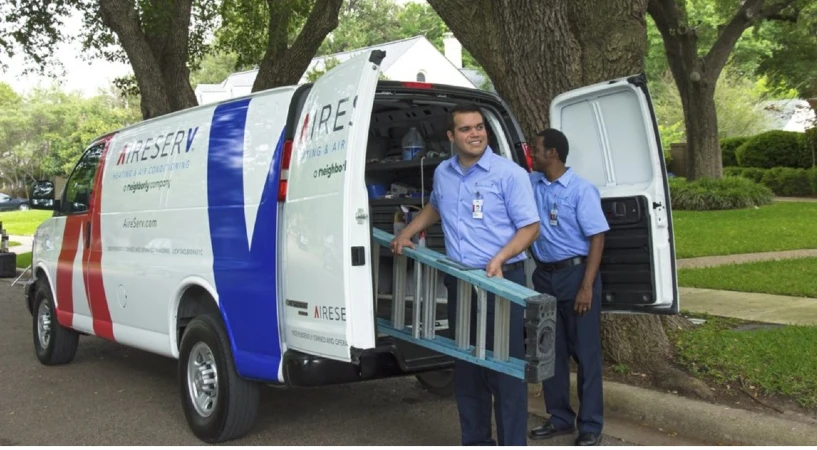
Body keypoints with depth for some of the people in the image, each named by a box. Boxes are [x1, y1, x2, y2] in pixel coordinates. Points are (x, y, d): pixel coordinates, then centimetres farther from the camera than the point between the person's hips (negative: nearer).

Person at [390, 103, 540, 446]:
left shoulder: (509, 173, -9)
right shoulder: (442, 173, 9)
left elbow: (530, 227, -10)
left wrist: (499, 258, -23)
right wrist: (406, 234, 23)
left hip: (501, 281, -6)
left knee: (505, 367, -3)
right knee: (466, 367, 13)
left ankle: (512, 443, 7)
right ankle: (475, 440, 27)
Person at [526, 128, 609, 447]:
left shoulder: (581, 189, -11)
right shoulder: (531, 184, 6)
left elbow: (597, 238, -13)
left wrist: (587, 286, -19)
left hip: (575, 273, -6)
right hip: (544, 275, 6)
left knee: (585, 351, 1)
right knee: (551, 351, 12)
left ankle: (591, 425, 11)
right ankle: (560, 417, 25)